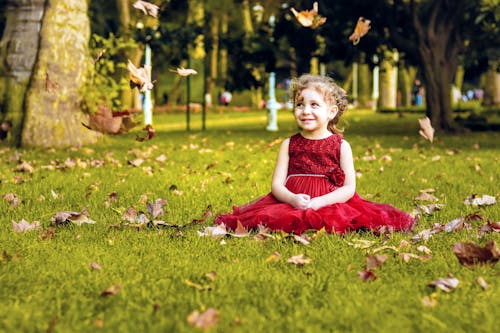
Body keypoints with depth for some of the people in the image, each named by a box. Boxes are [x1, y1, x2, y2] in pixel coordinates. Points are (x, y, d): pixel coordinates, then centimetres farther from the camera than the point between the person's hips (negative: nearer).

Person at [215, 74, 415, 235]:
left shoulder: (341, 146, 6)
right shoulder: (289, 145, 12)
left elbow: (349, 188, -1)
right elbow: (277, 184, 5)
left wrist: (318, 202, -17)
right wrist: (293, 199, -18)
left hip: (330, 203, -1)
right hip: (290, 202, 2)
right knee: (267, 218, -27)